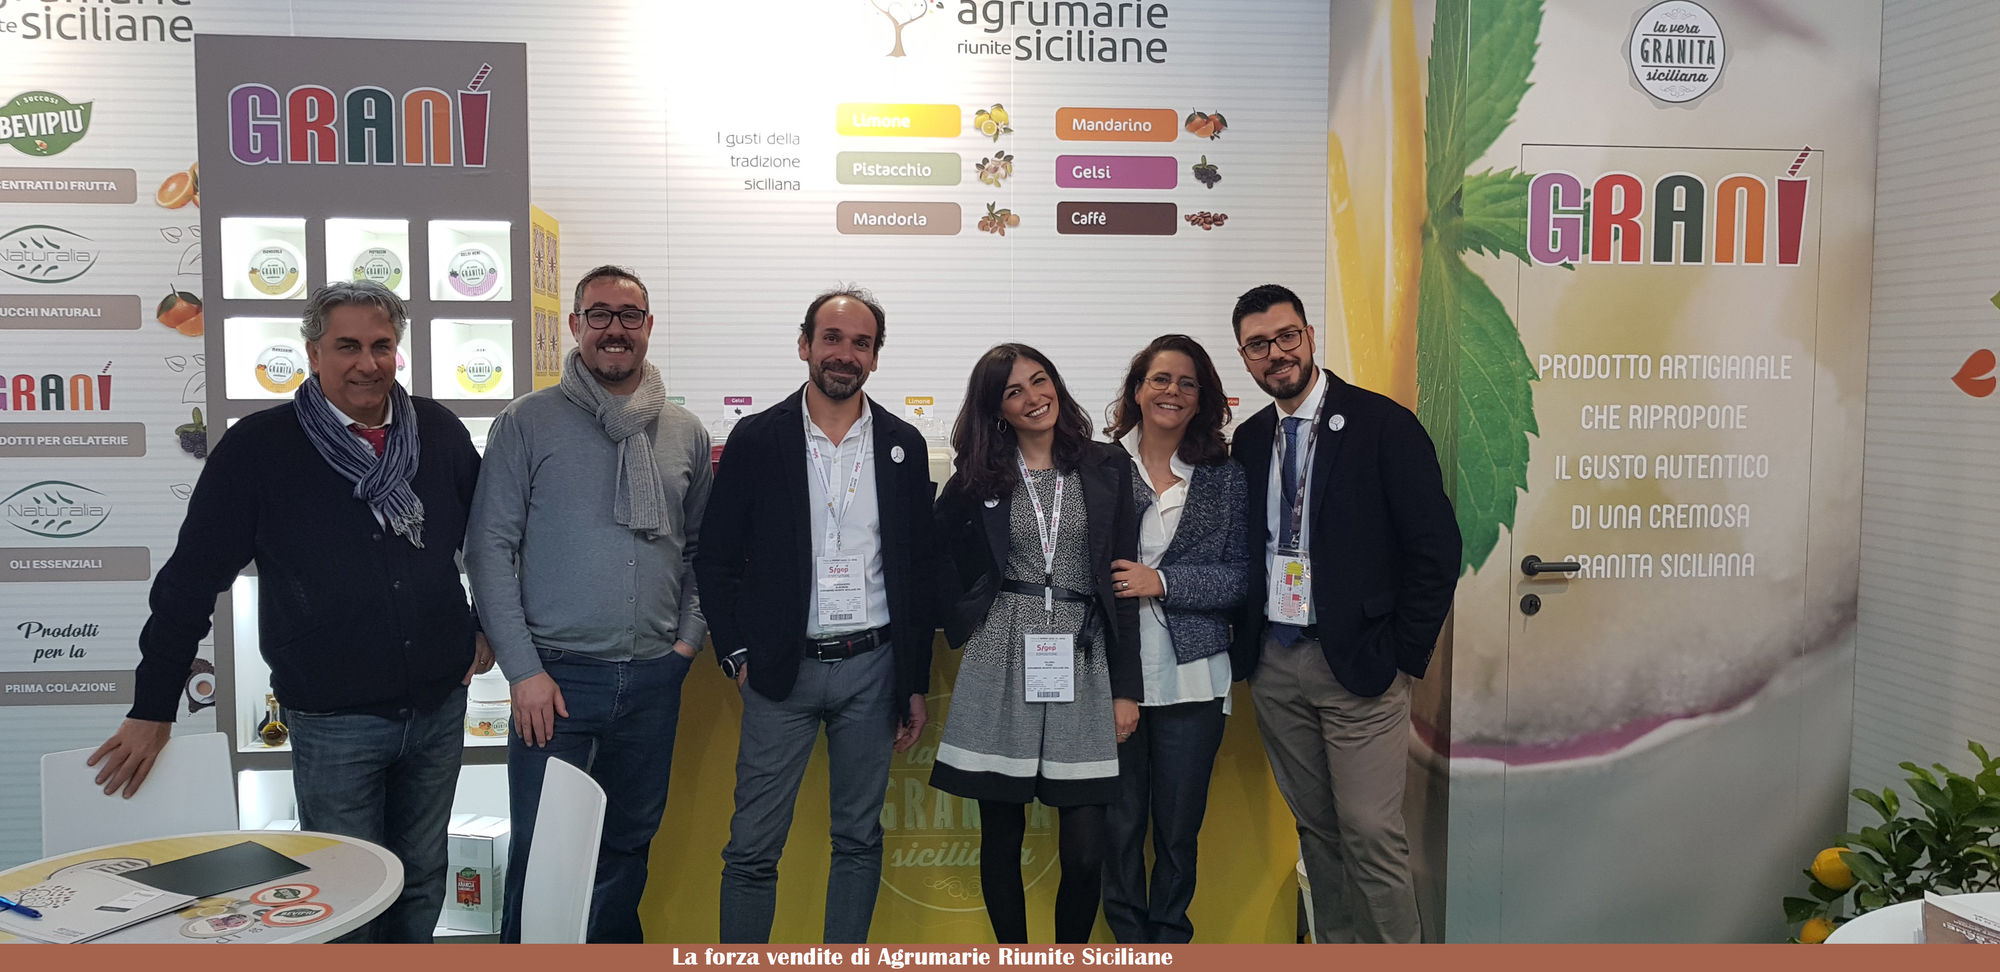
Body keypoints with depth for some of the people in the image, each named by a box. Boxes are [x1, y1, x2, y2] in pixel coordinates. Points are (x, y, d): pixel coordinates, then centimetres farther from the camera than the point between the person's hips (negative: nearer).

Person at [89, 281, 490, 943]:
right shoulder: (260, 447, -8)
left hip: (440, 708, 3)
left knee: (422, 882, 16)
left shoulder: (439, 432, 1)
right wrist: (152, 710, -3)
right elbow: (192, 576, -5)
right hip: (333, 720, -3)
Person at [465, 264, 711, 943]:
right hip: (557, 676, -3)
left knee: (629, 846, 16)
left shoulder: (686, 433, 8)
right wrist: (523, 668, -10)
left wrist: (688, 636, 4)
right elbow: (489, 549, -5)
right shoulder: (528, 423, -2)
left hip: (654, 677, 4)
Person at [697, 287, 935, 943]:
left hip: (871, 668, 2)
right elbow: (716, 558, 3)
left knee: (860, 840, 11)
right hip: (780, 669, -2)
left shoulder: (903, 445, 5)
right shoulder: (757, 439, 0)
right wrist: (737, 655, -4)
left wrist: (916, 684, 6)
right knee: (752, 849, 1)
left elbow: (918, 570, 7)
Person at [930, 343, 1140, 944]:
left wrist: (1126, 688, 2)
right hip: (1001, 668, 0)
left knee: (1085, 849, -3)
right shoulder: (977, 478, 6)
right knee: (1001, 837, 7)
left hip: (1082, 667, 0)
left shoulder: (1107, 470, 6)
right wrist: (964, 619, 5)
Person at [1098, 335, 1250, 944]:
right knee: (1118, 825, 9)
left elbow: (1241, 578, -1)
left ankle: (1169, 941, 31)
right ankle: (1129, 939, 29)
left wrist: (1162, 582, -12)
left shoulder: (1225, 476, 4)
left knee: (1179, 829, 11)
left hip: (1190, 678, 1)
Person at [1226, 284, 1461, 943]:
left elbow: (1436, 548, -9)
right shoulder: (1250, 439, 9)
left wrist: (1404, 657, -9)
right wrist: (1245, 647, 5)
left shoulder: (1383, 425, -8)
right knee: (1315, 829, 14)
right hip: (1273, 666, 5)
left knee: (1372, 835, -4)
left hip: (1357, 666, -5)